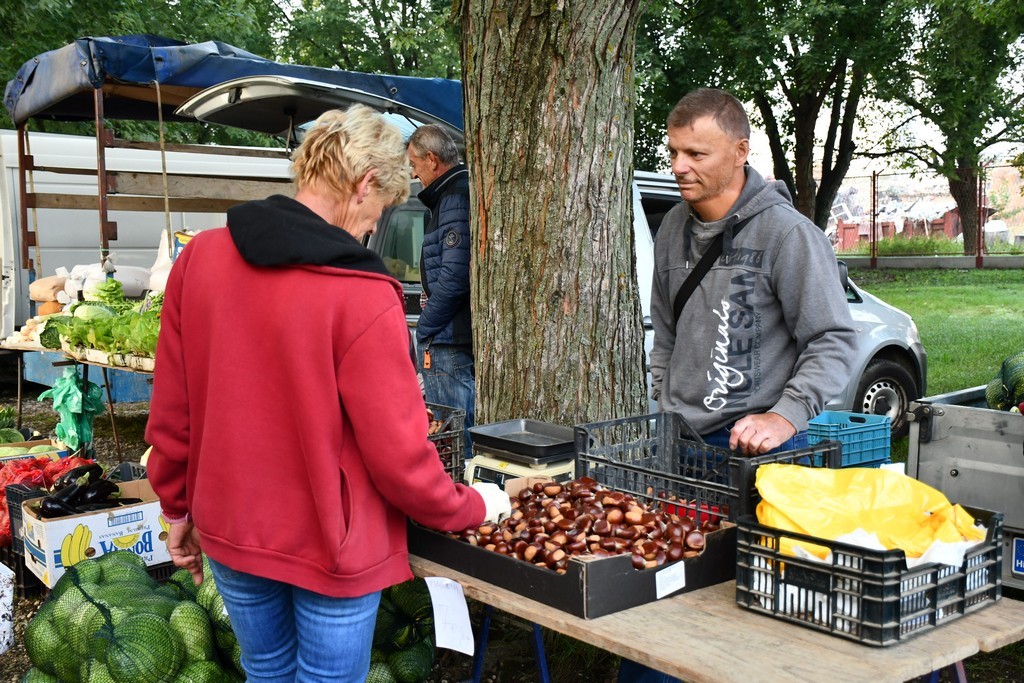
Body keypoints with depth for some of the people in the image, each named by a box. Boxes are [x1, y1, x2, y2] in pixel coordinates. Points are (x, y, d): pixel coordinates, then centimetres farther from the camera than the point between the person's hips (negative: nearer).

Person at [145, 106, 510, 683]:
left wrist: (180, 507, 15)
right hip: (329, 546, -5)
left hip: (229, 532, 5)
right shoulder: (363, 296, -24)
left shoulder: (199, 257, -6)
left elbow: (171, 412, 1)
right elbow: (399, 454, -19)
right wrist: (472, 507, -1)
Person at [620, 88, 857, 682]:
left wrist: (786, 415, -23)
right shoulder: (675, 228, 9)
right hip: (677, 441, 6)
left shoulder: (786, 232, -12)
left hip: (754, 448, -6)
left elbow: (835, 341, -12)